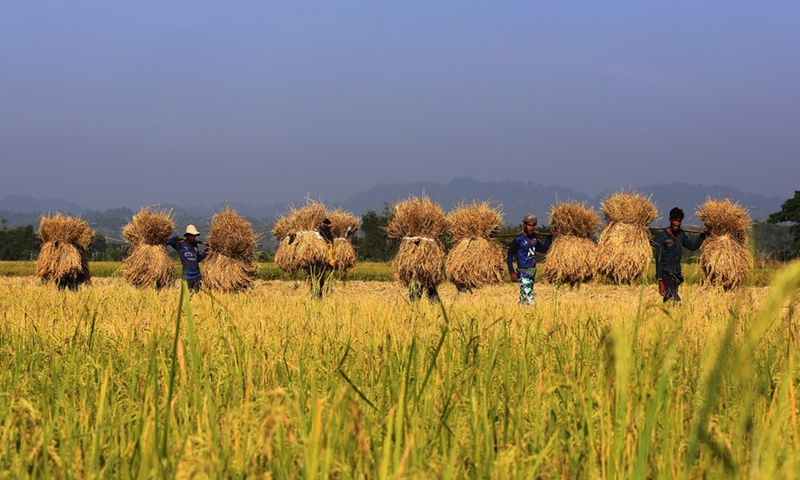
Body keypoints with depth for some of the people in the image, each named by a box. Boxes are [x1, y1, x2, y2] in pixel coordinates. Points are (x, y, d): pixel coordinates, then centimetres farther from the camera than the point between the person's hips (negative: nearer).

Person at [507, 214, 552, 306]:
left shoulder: (533, 239, 10)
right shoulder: (518, 240, -11)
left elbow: (543, 249, 23)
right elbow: (509, 256, -8)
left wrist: (550, 237, 14)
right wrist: (512, 272, -14)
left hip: (532, 273, 8)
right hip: (523, 273, -8)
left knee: (524, 297, 13)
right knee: (529, 298, -16)